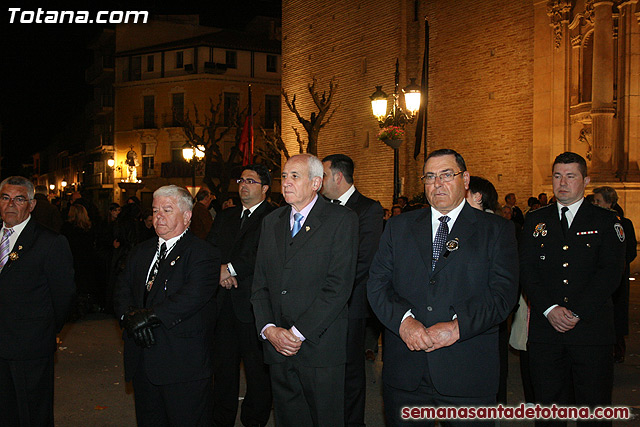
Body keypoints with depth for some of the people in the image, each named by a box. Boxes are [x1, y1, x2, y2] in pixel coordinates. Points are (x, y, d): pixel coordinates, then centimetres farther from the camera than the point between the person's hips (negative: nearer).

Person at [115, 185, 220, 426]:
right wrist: (128, 316, -11)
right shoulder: (140, 252, 16)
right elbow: (123, 289, 10)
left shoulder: (203, 254, -8)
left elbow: (193, 295, -22)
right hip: (142, 363, 7)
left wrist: (149, 315, -23)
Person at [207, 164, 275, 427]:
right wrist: (218, 271, -9)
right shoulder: (224, 217, 18)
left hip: (252, 306, -6)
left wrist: (231, 268, -15)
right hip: (223, 304, 6)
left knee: (257, 369, 2)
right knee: (223, 365, 14)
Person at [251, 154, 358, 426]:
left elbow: (339, 286, -13)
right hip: (277, 345, 5)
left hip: (320, 346, -5)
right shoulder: (271, 222, 13)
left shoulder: (342, 220, -5)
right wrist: (268, 329, -5)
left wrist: (298, 332, -15)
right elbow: (260, 284, 11)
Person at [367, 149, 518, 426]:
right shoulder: (398, 227, 11)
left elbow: (503, 292, -6)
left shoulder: (496, 231, 4)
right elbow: (377, 283, 3)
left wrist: (458, 326, -19)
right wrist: (403, 320, -15)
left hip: (467, 370, -2)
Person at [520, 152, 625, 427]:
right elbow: (526, 269, 3)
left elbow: (610, 272, -5)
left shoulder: (606, 221, 5)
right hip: (545, 330, 2)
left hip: (592, 330, -2)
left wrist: (577, 312, -14)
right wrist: (549, 309, -11)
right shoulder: (535, 221, 11)